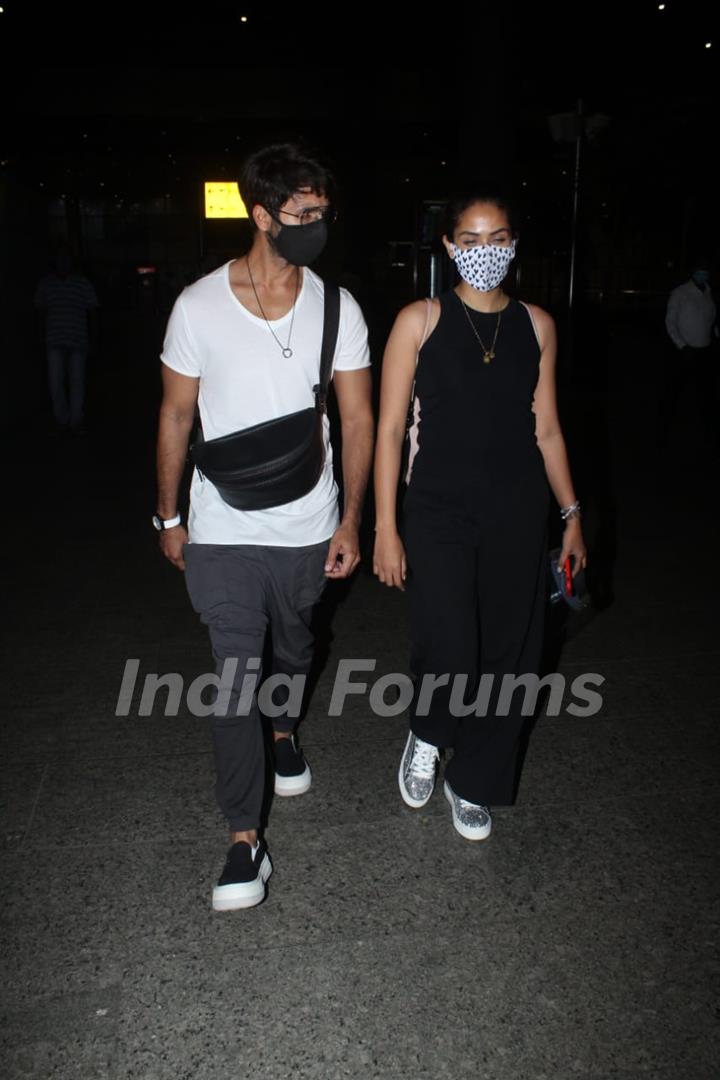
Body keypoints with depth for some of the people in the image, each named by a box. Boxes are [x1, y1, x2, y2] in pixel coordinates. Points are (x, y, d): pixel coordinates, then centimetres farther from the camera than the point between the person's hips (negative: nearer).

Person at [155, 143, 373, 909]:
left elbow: (356, 418, 0)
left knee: (293, 647, 23)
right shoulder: (198, 305, -7)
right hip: (222, 533, -2)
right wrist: (169, 517, 4)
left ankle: (283, 731, 54)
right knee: (235, 677, -3)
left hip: (307, 529, 2)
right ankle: (245, 842, 9)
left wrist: (350, 522, -3)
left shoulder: (336, 308, -3)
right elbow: (176, 416, 1)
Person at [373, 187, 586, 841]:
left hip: (516, 515, 3)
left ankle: (473, 784, 31)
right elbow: (390, 429, -3)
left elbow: (546, 428, 12)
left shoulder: (536, 325, 7)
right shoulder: (420, 321, -2)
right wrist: (385, 529, -7)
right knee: (450, 653, -13)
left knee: (505, 653, 8)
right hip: (438, 514, -3)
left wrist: (572, 515, 11)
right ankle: (426, 736, 23)